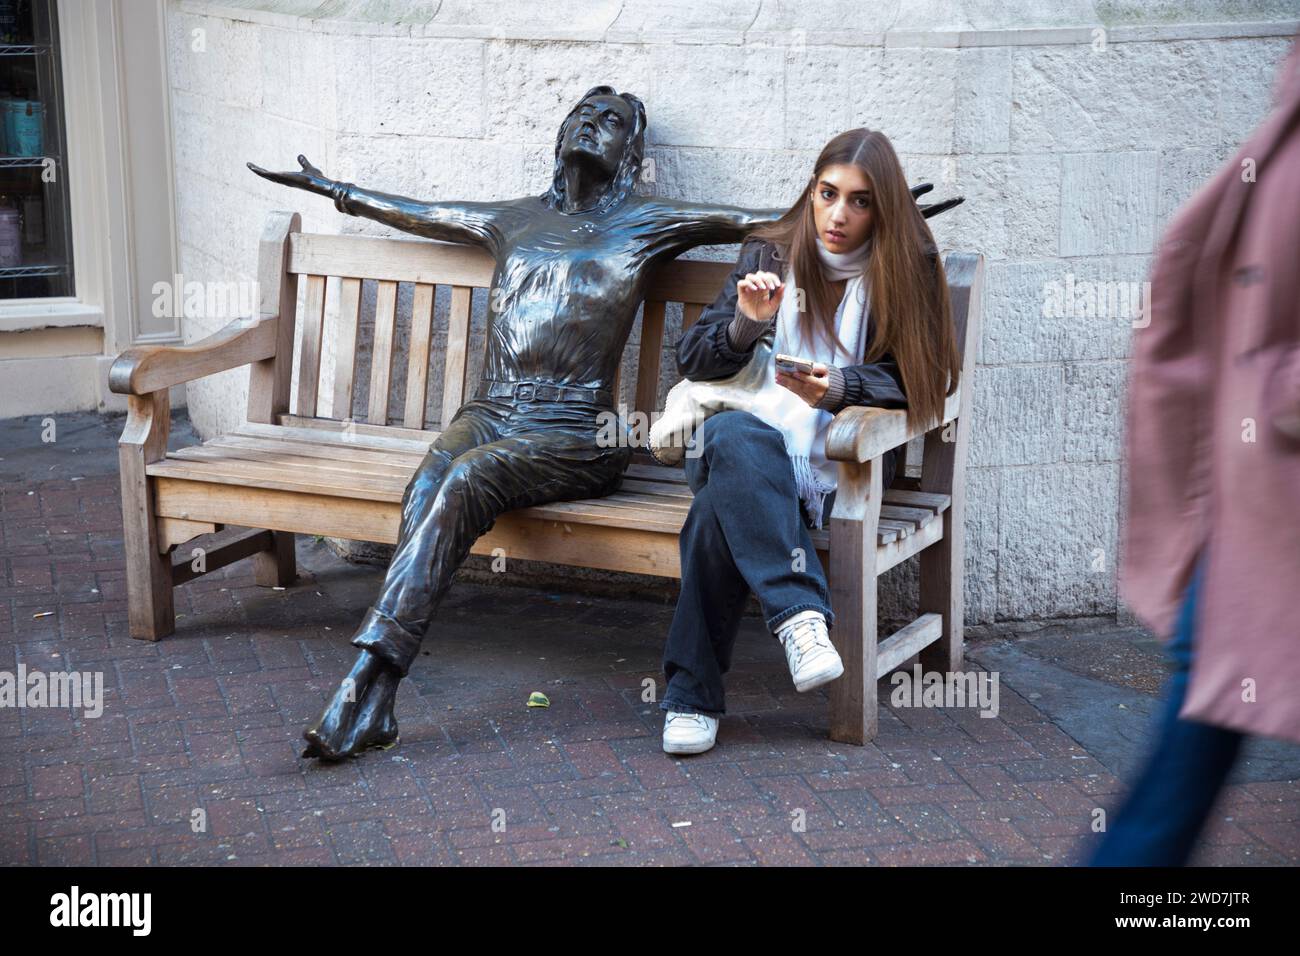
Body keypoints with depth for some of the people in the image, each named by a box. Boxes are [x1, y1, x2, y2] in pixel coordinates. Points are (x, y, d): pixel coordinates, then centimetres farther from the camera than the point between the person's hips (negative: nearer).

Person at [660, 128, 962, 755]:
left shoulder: (904, 270, 6)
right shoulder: (769, 256, 12)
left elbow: (916, 380, 1)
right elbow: (691, 359, 9)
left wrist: (842, 387, -18)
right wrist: (745, 325, -13)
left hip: (838, 467, -2)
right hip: (752, 449, 2)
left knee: (720, 507, -34)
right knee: (735, 433, -37)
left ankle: (693, 695, -30)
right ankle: (800, 611, -45)